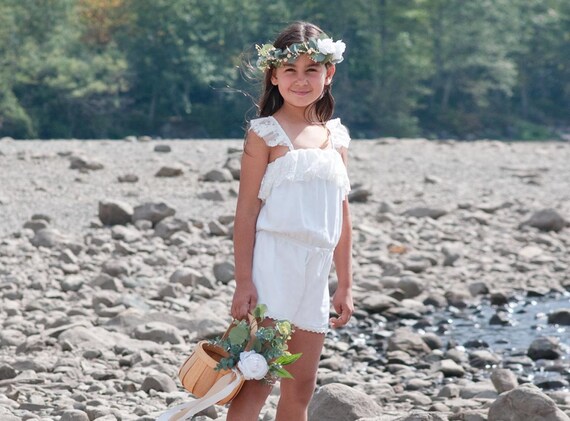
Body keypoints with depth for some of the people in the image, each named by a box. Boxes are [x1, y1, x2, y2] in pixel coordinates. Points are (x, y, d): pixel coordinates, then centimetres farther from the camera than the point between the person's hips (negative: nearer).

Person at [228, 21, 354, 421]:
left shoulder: (336, 138, 12)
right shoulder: (266, 133, -4)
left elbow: (342, 215, 15)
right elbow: (247, 210, -6)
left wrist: (345, 284, 14)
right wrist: (244, 282, -12)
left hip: (315, 272, 6)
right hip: (273, 264, -6)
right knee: (258, 381, -9)